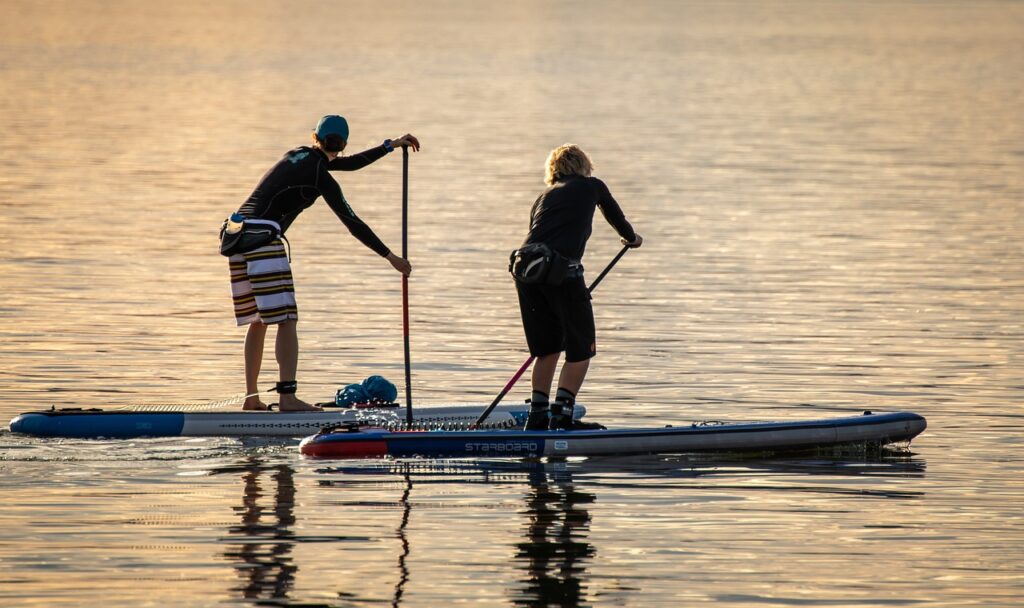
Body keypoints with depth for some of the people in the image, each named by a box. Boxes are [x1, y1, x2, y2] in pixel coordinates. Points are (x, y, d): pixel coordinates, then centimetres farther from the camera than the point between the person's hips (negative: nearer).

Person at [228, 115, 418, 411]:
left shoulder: (298, 155, 18)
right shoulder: (321, 178, -6)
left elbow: (349, 164, 28)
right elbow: (353, 223, -4)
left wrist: (391, 145, 32)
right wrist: (391, 257, 2)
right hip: (263, 238, -9)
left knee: (257, 322, 14)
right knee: (286, 320, -10)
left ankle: (251, 397, 14)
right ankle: (287, 396, -20)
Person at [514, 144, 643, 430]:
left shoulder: (543, 198, 27)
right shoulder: (592, 187, 18)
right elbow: (617, 219, 35)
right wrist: (632, 238, 57)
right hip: (562, 268, -5)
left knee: (548, 348, 19)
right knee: (581, 349, 7)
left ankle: (537, 416, 18)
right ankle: (561, 414, -4)